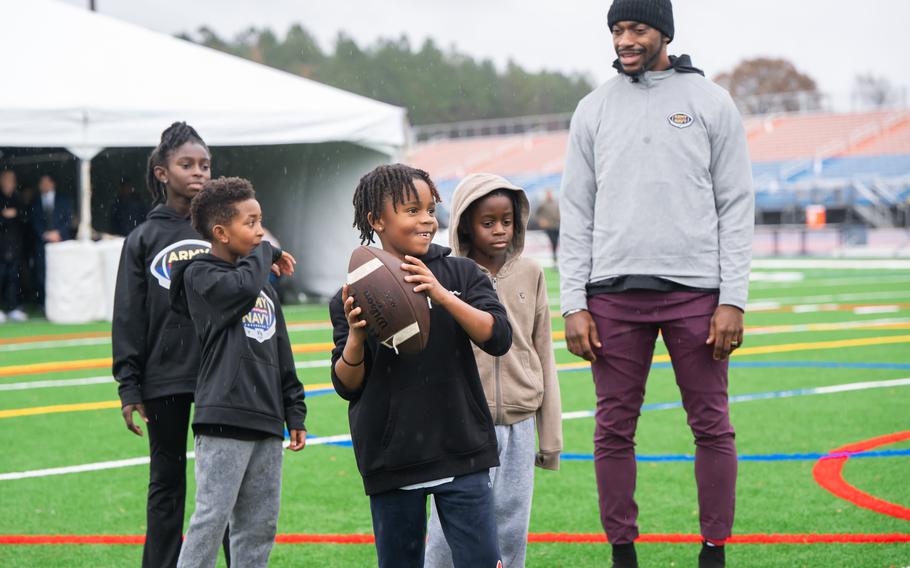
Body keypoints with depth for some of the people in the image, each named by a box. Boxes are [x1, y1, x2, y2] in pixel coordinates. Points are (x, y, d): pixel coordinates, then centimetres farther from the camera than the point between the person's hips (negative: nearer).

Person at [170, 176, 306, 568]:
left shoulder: (266, 288, 19)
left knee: (261, 525, 9)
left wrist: (295, 414, 18)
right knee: (211, 520, -10)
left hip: (267, 422, 7)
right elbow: (243, 288, -23)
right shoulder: (199, 275, -3)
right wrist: (265, 253, -4)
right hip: (224, 419, -7)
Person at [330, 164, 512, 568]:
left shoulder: (460, 274, 3)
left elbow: (498, 338, -10)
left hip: (461, 455, 0)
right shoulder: (355, 297, 1)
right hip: (391, 457, 0)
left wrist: (441, 295, -22)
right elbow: (347, 386, 2)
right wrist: (355, 337, -18)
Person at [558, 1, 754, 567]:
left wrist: (733, 300, -7)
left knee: (712, 426, 0)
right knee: (614, 429, 3)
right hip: (614, 292, 2)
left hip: (695, 291, -2)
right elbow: (577, 213, 9)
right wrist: (574, 304, 0)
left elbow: (736, 206, 1)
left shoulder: (710, 102, 4)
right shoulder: (594, 109, 9)